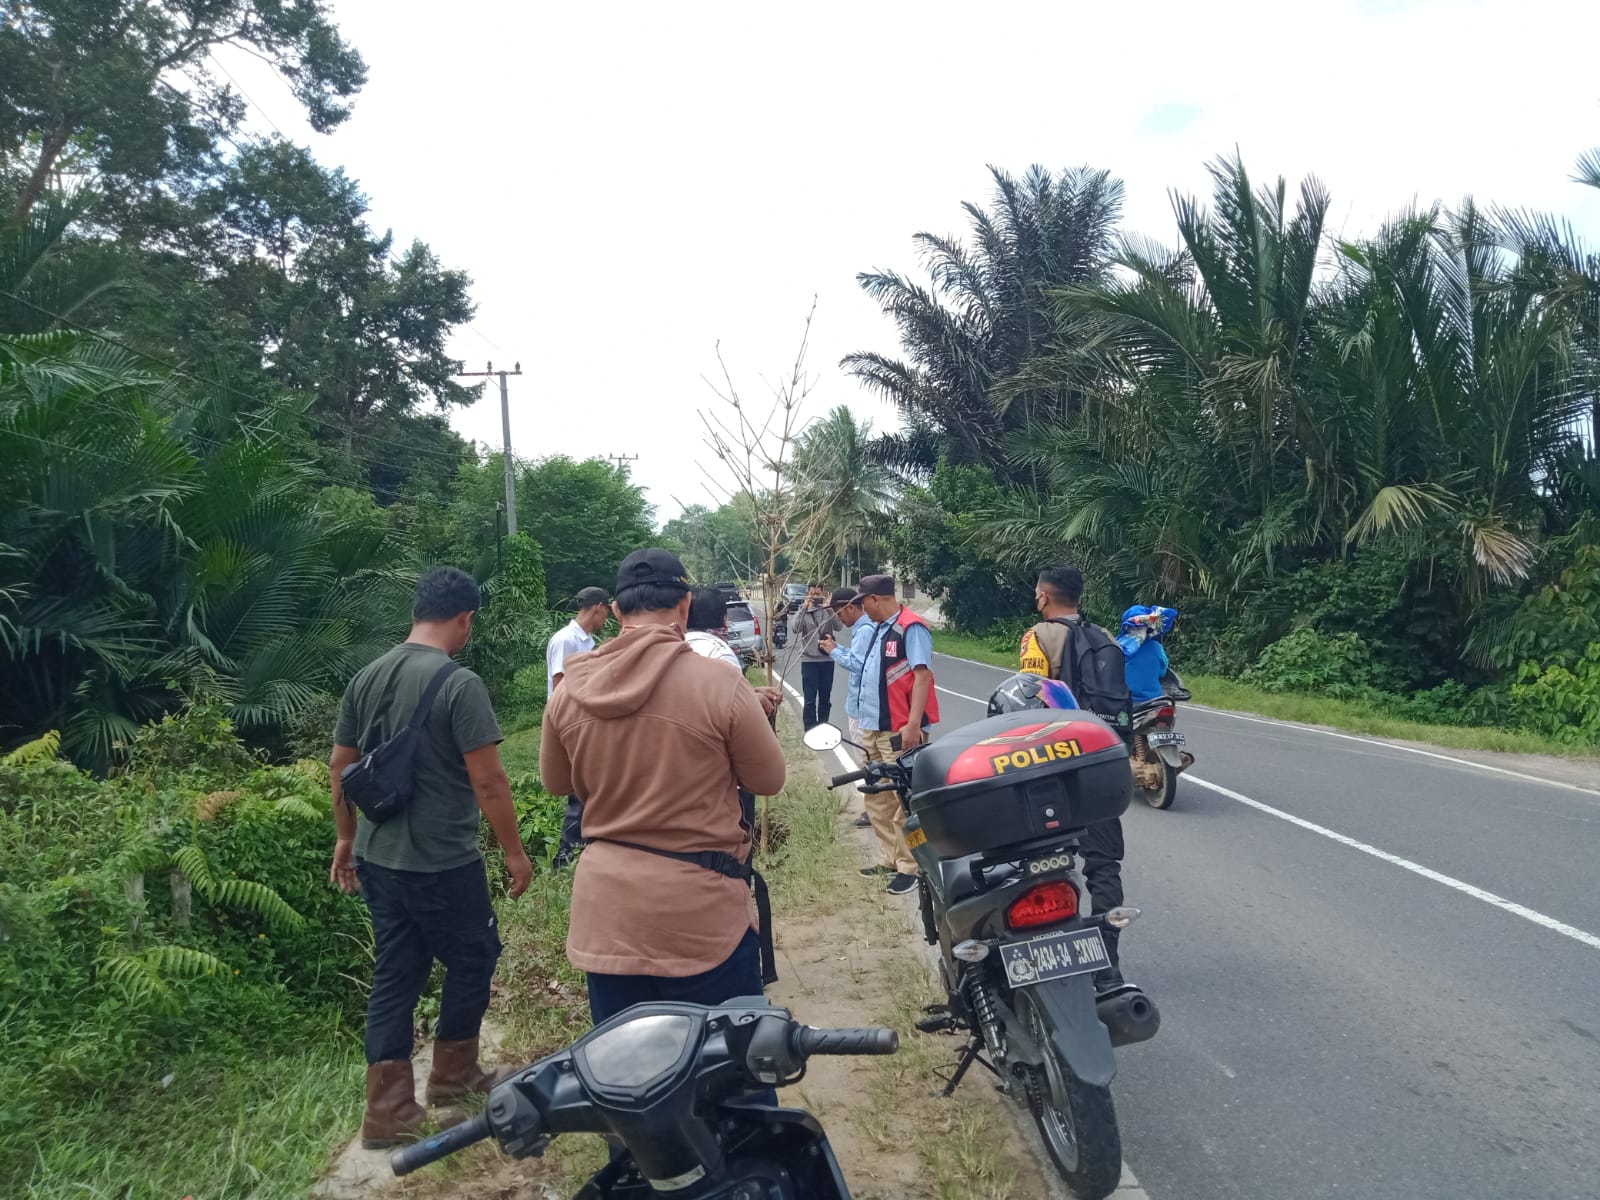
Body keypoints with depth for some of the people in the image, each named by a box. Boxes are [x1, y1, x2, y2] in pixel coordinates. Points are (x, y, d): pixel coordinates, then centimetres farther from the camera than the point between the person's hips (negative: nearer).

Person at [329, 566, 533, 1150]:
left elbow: (339, 766, 11)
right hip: (443, 863, -7)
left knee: (395, 973, 15)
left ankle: (387, 1110, 20)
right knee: (473, 959, 16)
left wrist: (347, 838, 23)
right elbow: (488, 780, -19)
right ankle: (452, 1074, 32)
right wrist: (515, 852, -8)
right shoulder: (459, 683, -18)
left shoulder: (366, 678, 4)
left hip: (378, 859, 7)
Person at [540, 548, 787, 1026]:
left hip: (605, 912, 4)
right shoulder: (718, 682, -17)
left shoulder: (570, 689, -3)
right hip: (701, 914, -4)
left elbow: (555, 781, 13)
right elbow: (768, 780, -4)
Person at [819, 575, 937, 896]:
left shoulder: (912, 628, -13)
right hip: (873, 728, 10)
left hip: (900, 732, -10)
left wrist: (913, 724, -25)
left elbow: (923, 676, -20)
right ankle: (889, 859, 26)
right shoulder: (877, 629, 16)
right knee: (877, 800, 15)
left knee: (904, 803, -5)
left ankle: (909, 867, 4)